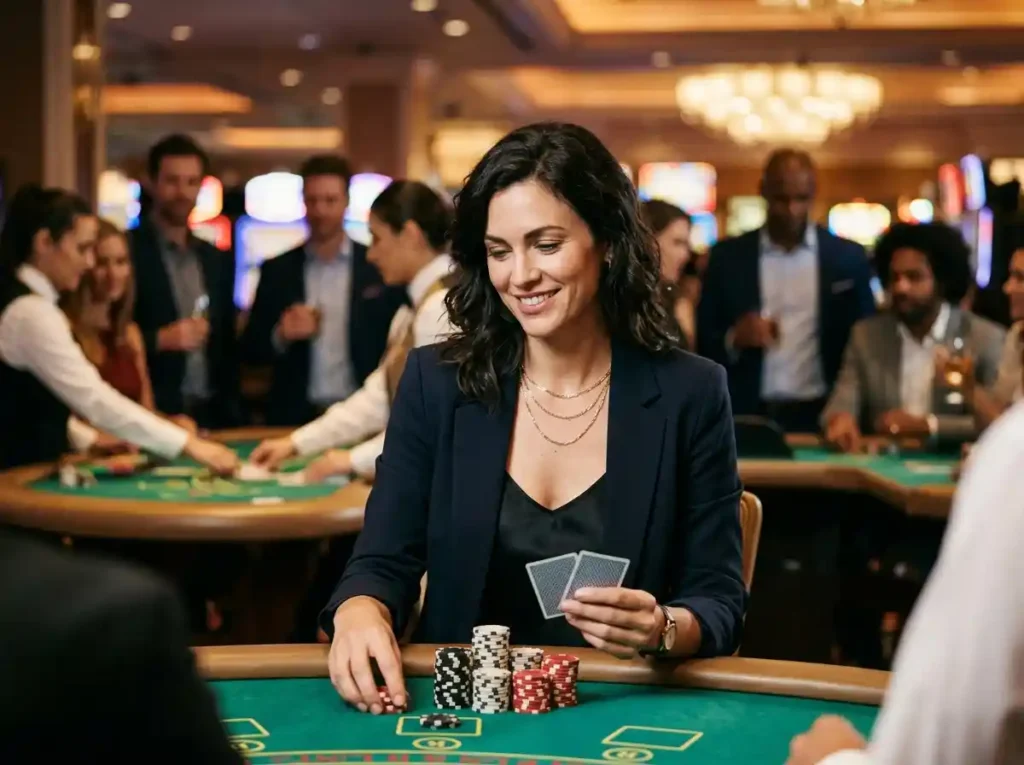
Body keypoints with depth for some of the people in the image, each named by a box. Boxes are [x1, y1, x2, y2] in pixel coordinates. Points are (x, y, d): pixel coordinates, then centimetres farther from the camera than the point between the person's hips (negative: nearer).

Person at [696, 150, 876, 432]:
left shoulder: (848, 258, 4)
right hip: (748, 418, 0)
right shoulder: (727, 257, 4)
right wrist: (734, 339, -15)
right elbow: (703, 344, 5)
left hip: (822, 417, 0)